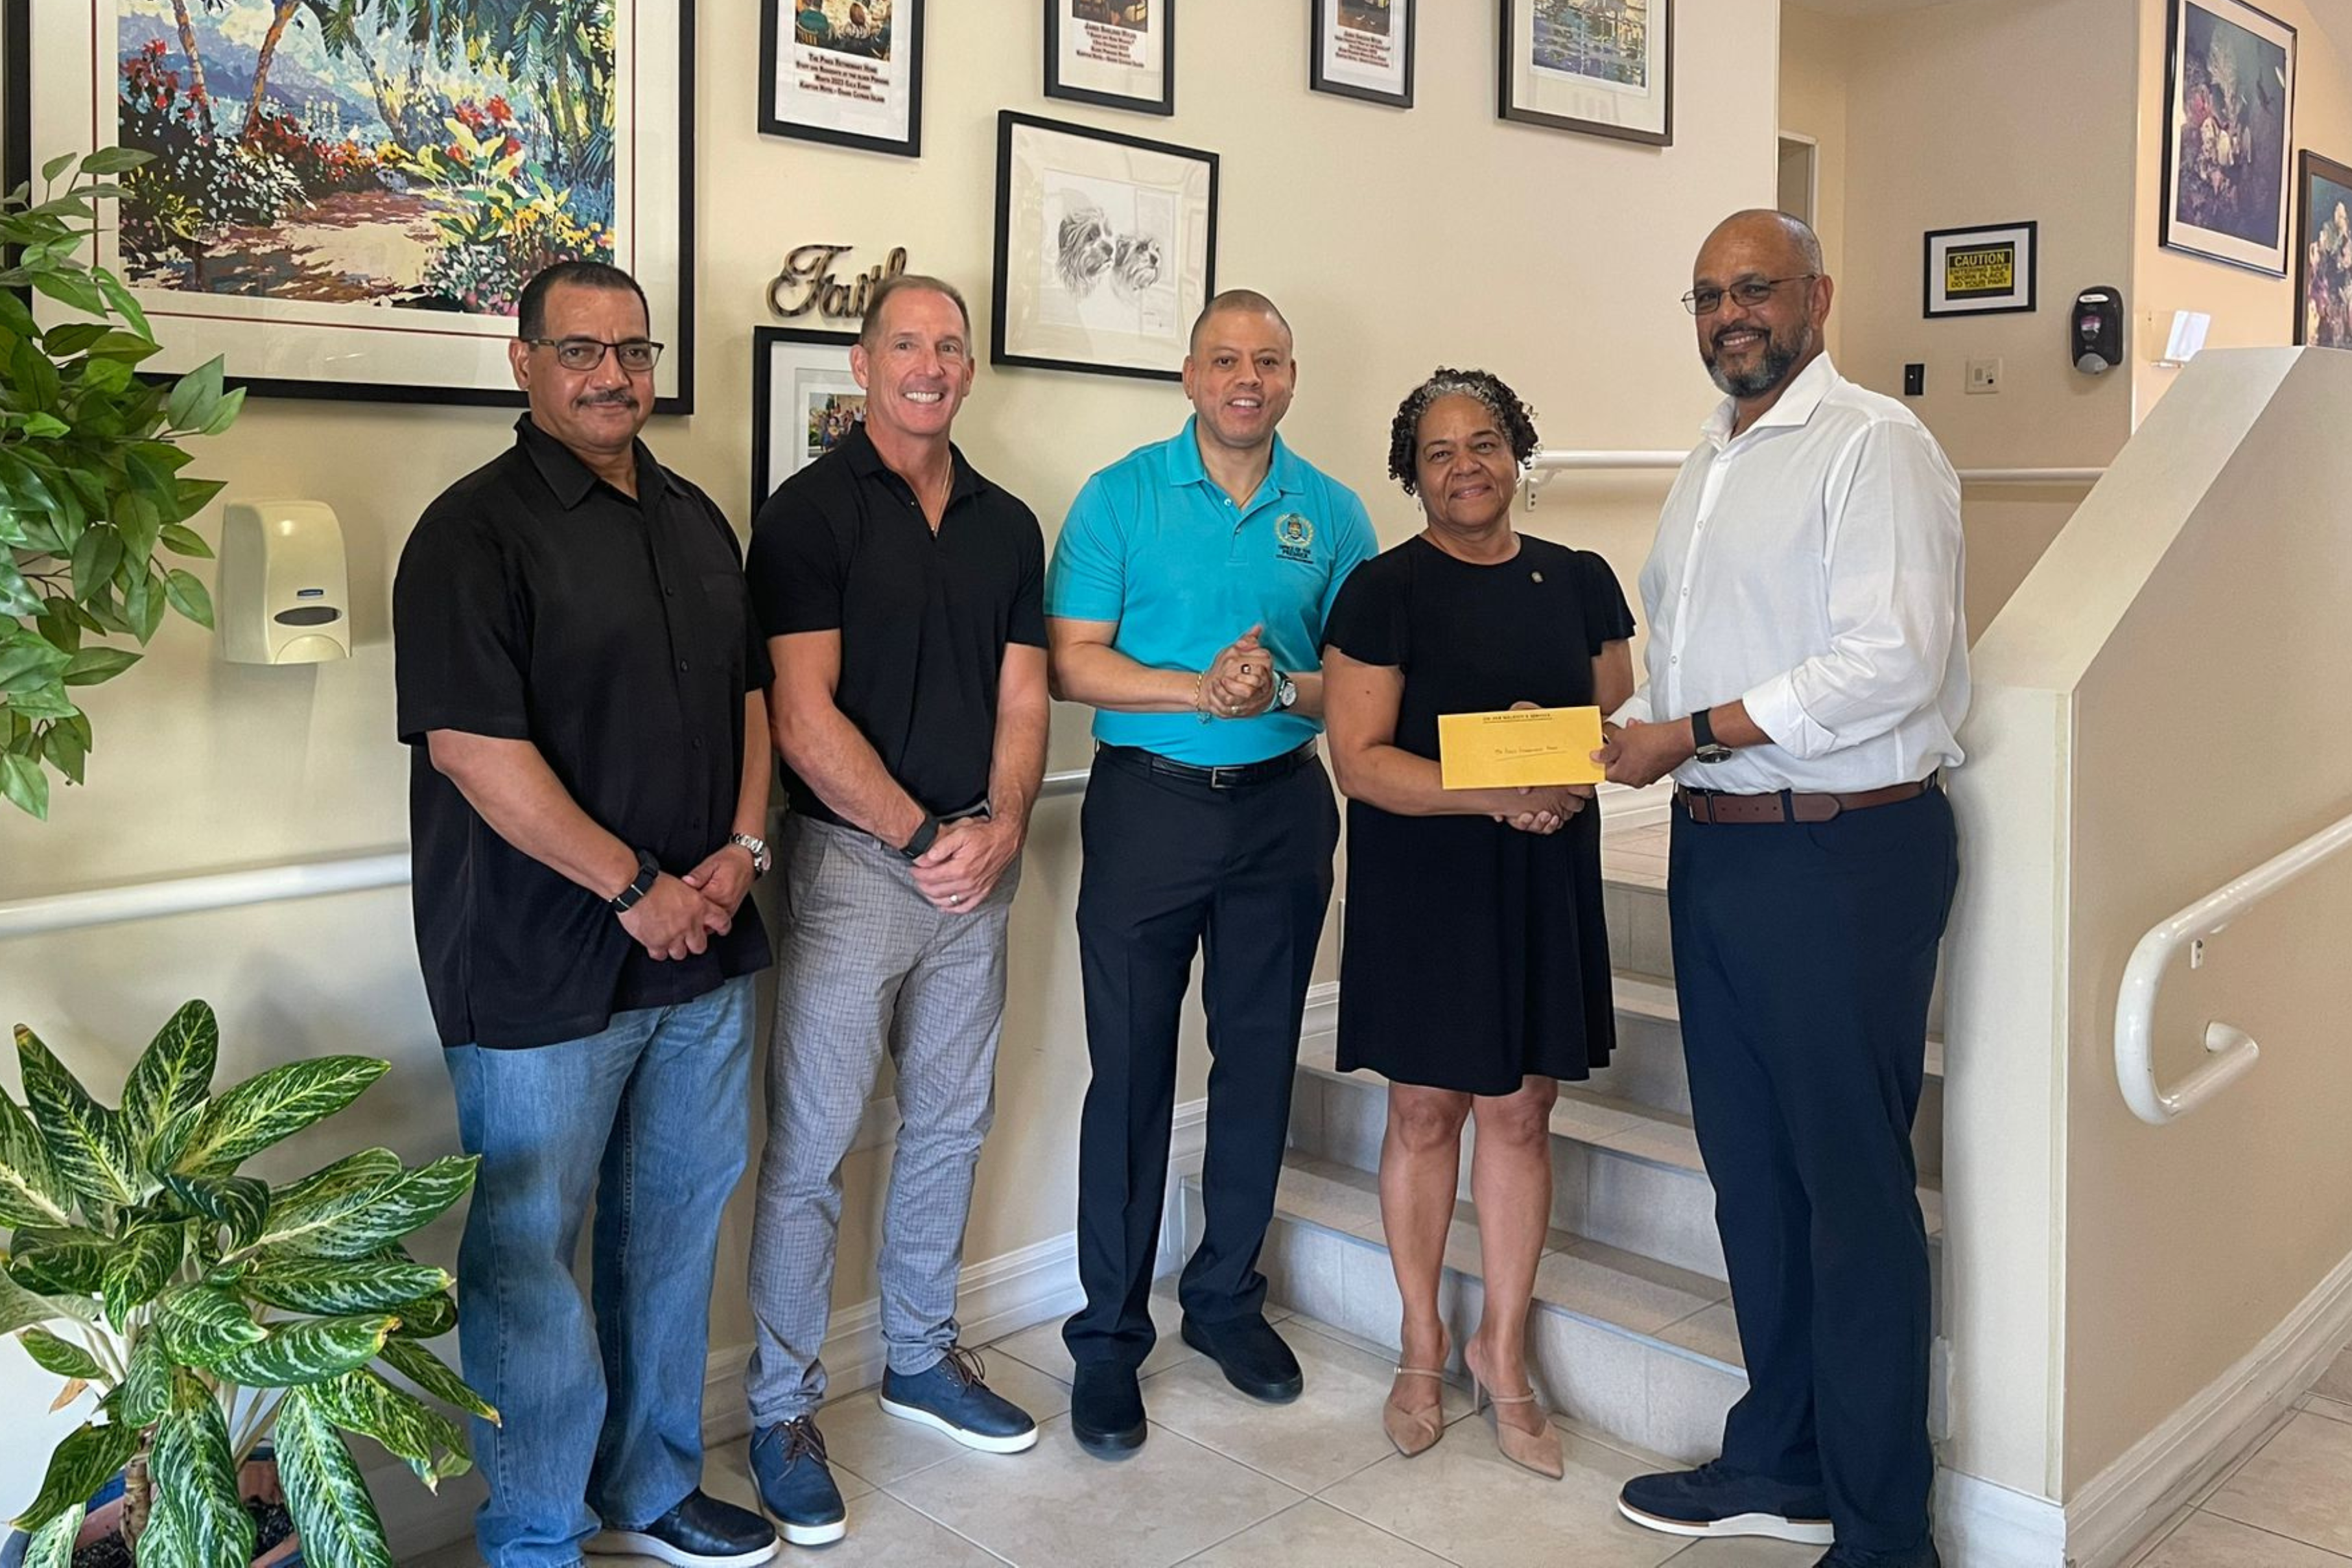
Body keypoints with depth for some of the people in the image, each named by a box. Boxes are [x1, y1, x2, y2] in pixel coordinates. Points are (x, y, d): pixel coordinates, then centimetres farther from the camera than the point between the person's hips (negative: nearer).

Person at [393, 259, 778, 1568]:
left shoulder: (697, 521, 13)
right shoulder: (477, 528, -9)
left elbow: (749, 691, 16)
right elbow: (473, 747, -16)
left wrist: (743, 847, 0)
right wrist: (634, 889, -15)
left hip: (703, 948, 7)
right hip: (543, 967, -6)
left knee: (675, 1228, 16)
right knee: (530, 1253, 5)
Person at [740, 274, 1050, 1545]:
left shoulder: (1007, 524, 11)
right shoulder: (810, 512, -6)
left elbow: (1020, 699, 9)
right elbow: (802, 717, -13)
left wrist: (1002, 826, -8)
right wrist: (923, 838, -13)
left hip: (976, 863, 6)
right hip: (852, 862, -5)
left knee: (950, 1122, 15)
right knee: (809, 1144, 0)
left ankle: (922, 1356, 33)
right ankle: (783, 1407, 15)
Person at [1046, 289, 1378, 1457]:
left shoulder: (1332, 513, 6)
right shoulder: (1119, 497, -1)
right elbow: (1071, 662, -7)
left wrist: (1282, 687, -16)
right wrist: (1200, 689, -20)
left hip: (1283, 806, 3)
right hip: (1148, 802, -3)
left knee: (1260, 1062, 11)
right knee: (1129, 1069, 1)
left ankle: (1226, 1298, 29)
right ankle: (1109, 1333, 14)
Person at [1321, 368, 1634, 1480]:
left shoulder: (1578, 582, 7)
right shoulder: (1383, 592, -5)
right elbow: (1360, 760, -12)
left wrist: (1569, 781, -13)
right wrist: (1495, 793, -24)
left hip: (1545, 876, 3)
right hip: (1420, 876, -3)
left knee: (1518, 1112, 7)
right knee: (1425, 1108, 6)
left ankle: (1502, 1350, 24)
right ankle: (1422, 1344, 26)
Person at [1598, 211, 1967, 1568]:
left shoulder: (1875, 443, -9)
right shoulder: (1708, 470, 18)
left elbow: (1895, 660, -19)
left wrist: (1695, 734, -17)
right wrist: (1600, 750, 3)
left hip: (1843, 851, -8)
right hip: (1716, 847, 9)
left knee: (1853, 1190, 0)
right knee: (1750, 1168, 15)